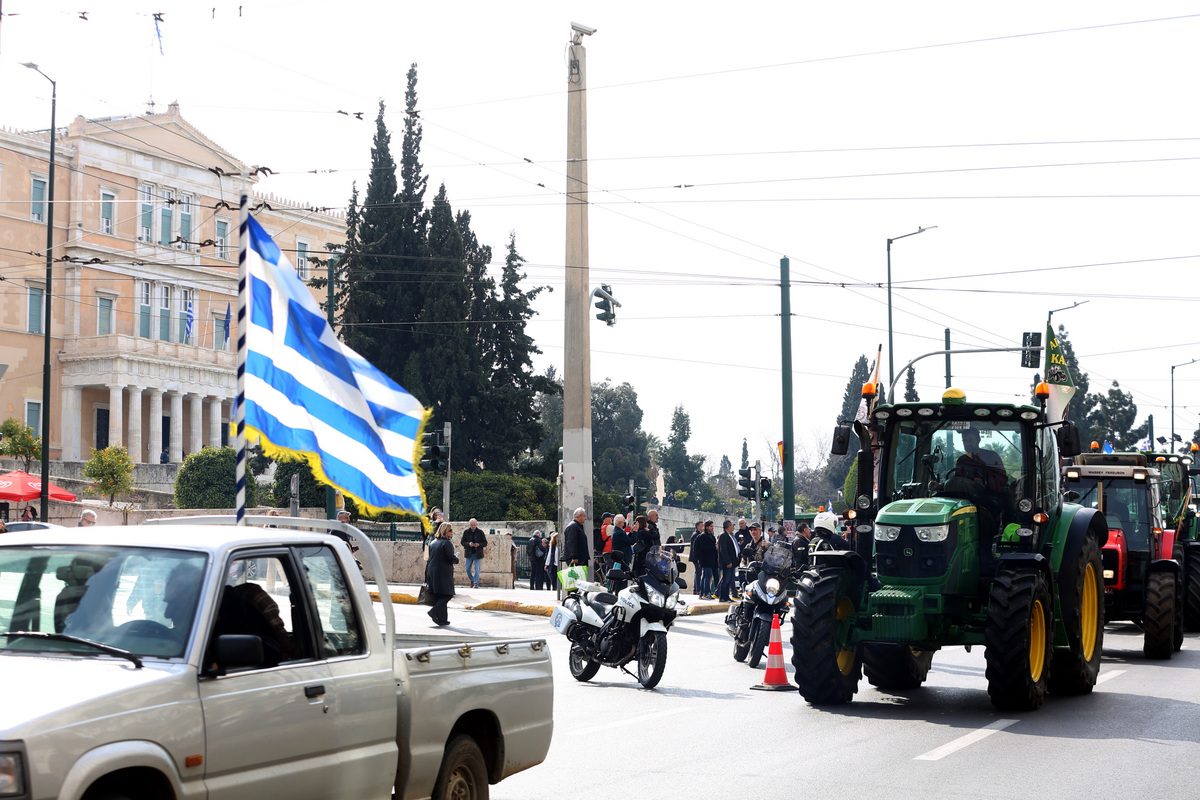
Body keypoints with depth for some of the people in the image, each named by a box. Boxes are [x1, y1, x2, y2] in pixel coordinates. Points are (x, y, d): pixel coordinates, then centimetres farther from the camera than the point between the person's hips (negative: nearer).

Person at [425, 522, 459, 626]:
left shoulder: (433, 543, 13)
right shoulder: (447, 543, -12)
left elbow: (430, 558, 15)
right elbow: (451, 558, -20)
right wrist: (456, 560, 3)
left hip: (432, 571, 8)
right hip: (444, 573, -8)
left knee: (438, 596, 9)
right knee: (447, 594, -3)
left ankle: (442, 619, 10)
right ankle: (434, 612, -18)